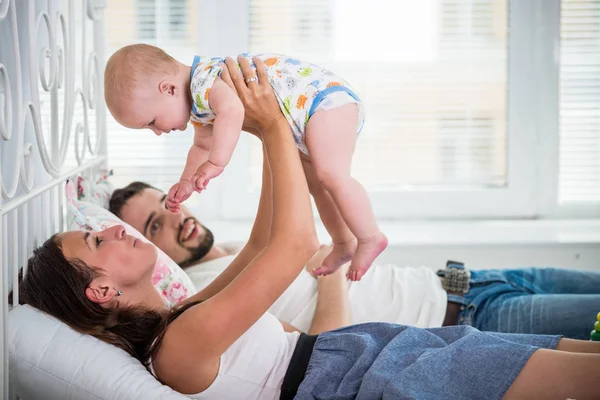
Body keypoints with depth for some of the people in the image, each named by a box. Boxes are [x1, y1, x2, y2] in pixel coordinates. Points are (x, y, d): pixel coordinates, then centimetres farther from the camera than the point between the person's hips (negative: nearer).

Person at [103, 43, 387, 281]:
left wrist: (215, 164, -45)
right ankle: (344, 243, 27)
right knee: (314, 183, 18)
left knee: (329, 174, -22)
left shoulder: (205, 82, -25)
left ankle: (369, 238, -14)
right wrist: (187, 182, 10)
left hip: (325, 98, -11)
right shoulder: (199, 106, 10)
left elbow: (232, 112, -44)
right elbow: (202, 147, 23)